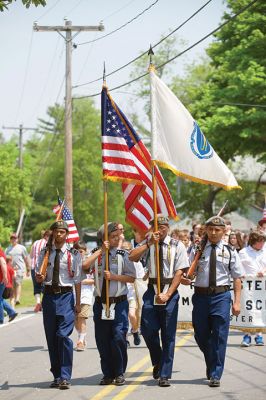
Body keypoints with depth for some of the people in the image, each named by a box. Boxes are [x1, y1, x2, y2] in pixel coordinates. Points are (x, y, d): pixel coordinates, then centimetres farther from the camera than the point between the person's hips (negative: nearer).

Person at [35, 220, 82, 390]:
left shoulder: (74, 254, -1)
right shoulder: (44, 253, 7)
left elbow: (77, 280, 1)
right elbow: (39, 277, 10)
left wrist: (78, 303, 0)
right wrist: (40, 277, -15)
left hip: (66, 296, -4)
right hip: (49, 296, 4)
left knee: (64, 335, -15)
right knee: (51, 337, 7)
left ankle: (65, 377, -10)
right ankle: (57, 376, 18)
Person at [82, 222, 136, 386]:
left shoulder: (123, 254, 1)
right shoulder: (96, 254, 5)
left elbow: (132, 277, -1)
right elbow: (84, 266, -15)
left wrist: (113, 276, -13)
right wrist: (101, 250, -13)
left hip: (119, 303, -2)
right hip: (100, 303, 2)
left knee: (119, 338, -8)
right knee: (102, 340, 5)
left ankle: (119, 373, 6)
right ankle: (108, 374, 17)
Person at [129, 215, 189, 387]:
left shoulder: (177, 245, 0)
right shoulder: (147, 244, 6)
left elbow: (179, 272, -5)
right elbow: (132, 257, -11)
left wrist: (167, 294, -12)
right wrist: (150, 243, -17)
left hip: (170, 291, -2)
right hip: (152, 290, 2)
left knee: (168, 335, 1)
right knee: (148, 329, -5)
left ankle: (165, 375, 7)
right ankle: (158, 362, 23)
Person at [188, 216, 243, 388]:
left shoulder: (229, 251, 4)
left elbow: (237, 278, 4)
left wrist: (237, 302, -3)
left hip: (221, 296, -2)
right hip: (201, 295, 2)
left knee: (219, 336, -4)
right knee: (201, 335, 11)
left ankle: (215, 375, 4)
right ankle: (212, 365, 37)